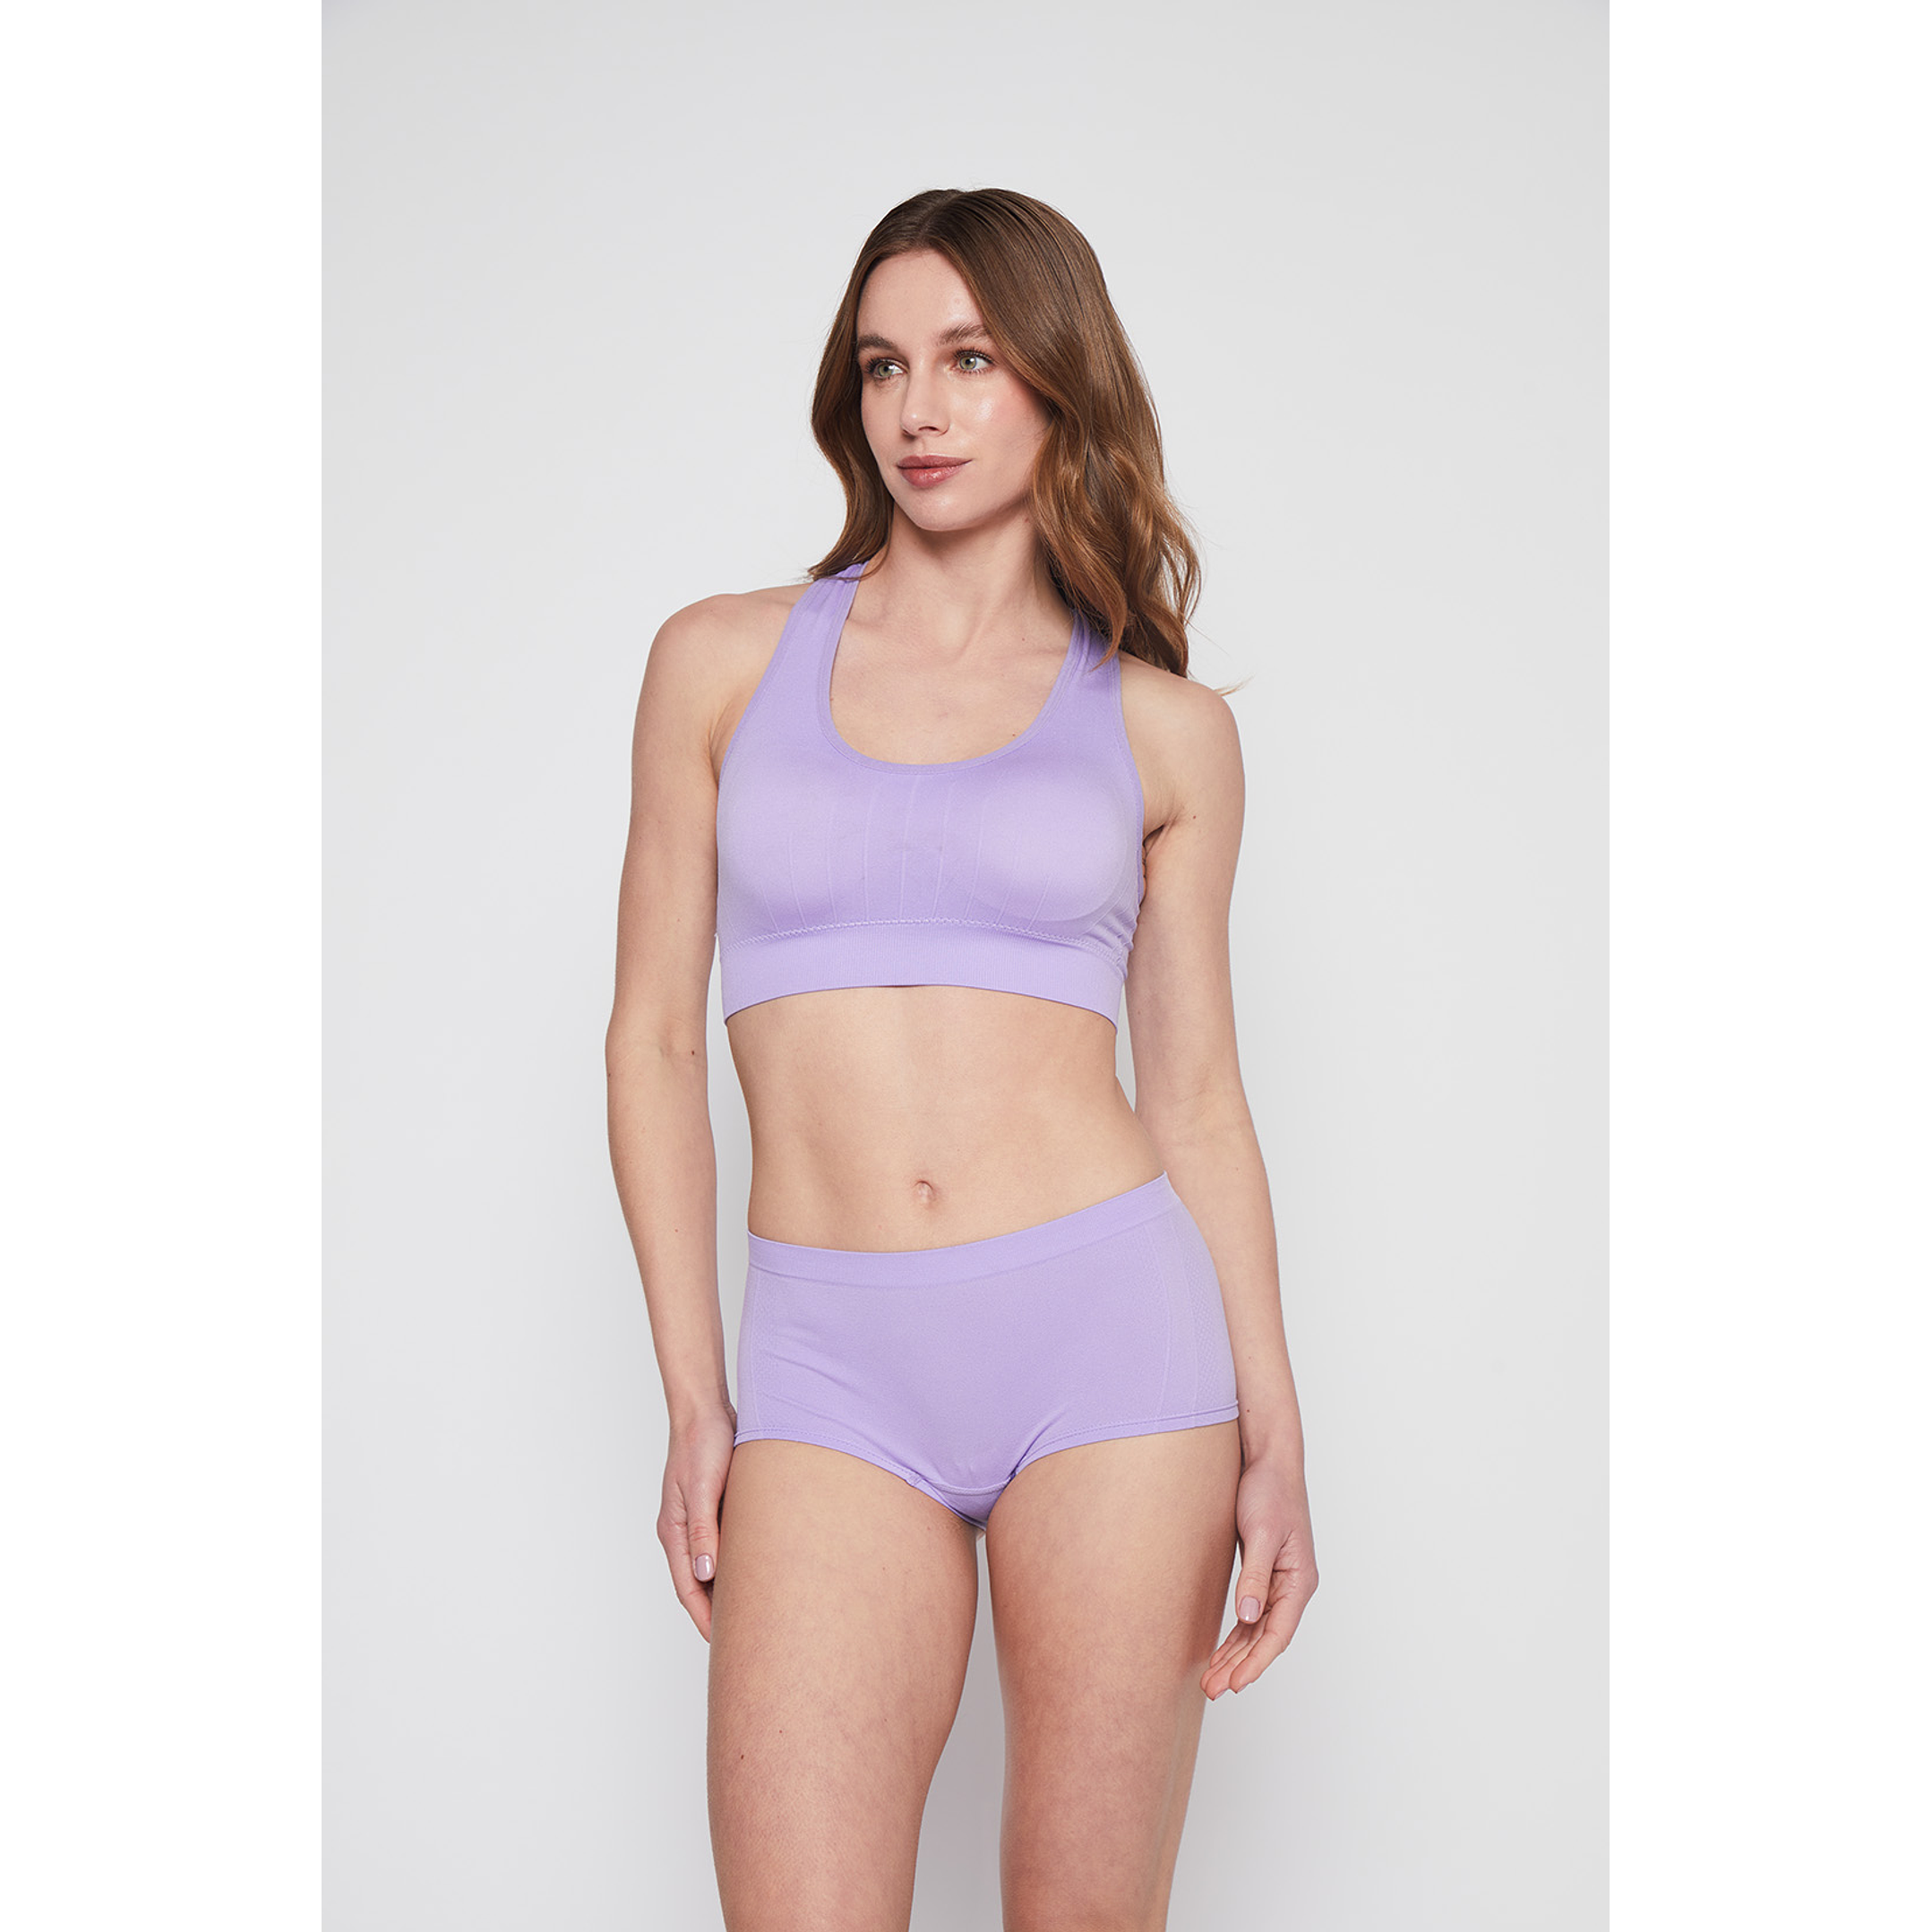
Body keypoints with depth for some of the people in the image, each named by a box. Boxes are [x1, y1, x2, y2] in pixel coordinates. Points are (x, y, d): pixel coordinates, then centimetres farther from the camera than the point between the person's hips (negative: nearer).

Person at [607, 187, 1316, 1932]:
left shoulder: (1165, 729, 6)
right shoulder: (724, 660, 6)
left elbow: (1197, 1095, 8)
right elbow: (655, 1037, 7)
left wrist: (1275, 1436, 1)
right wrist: (695, 1394, 1)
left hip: (1109, 1332, 0)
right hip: (836, 1362, 0)